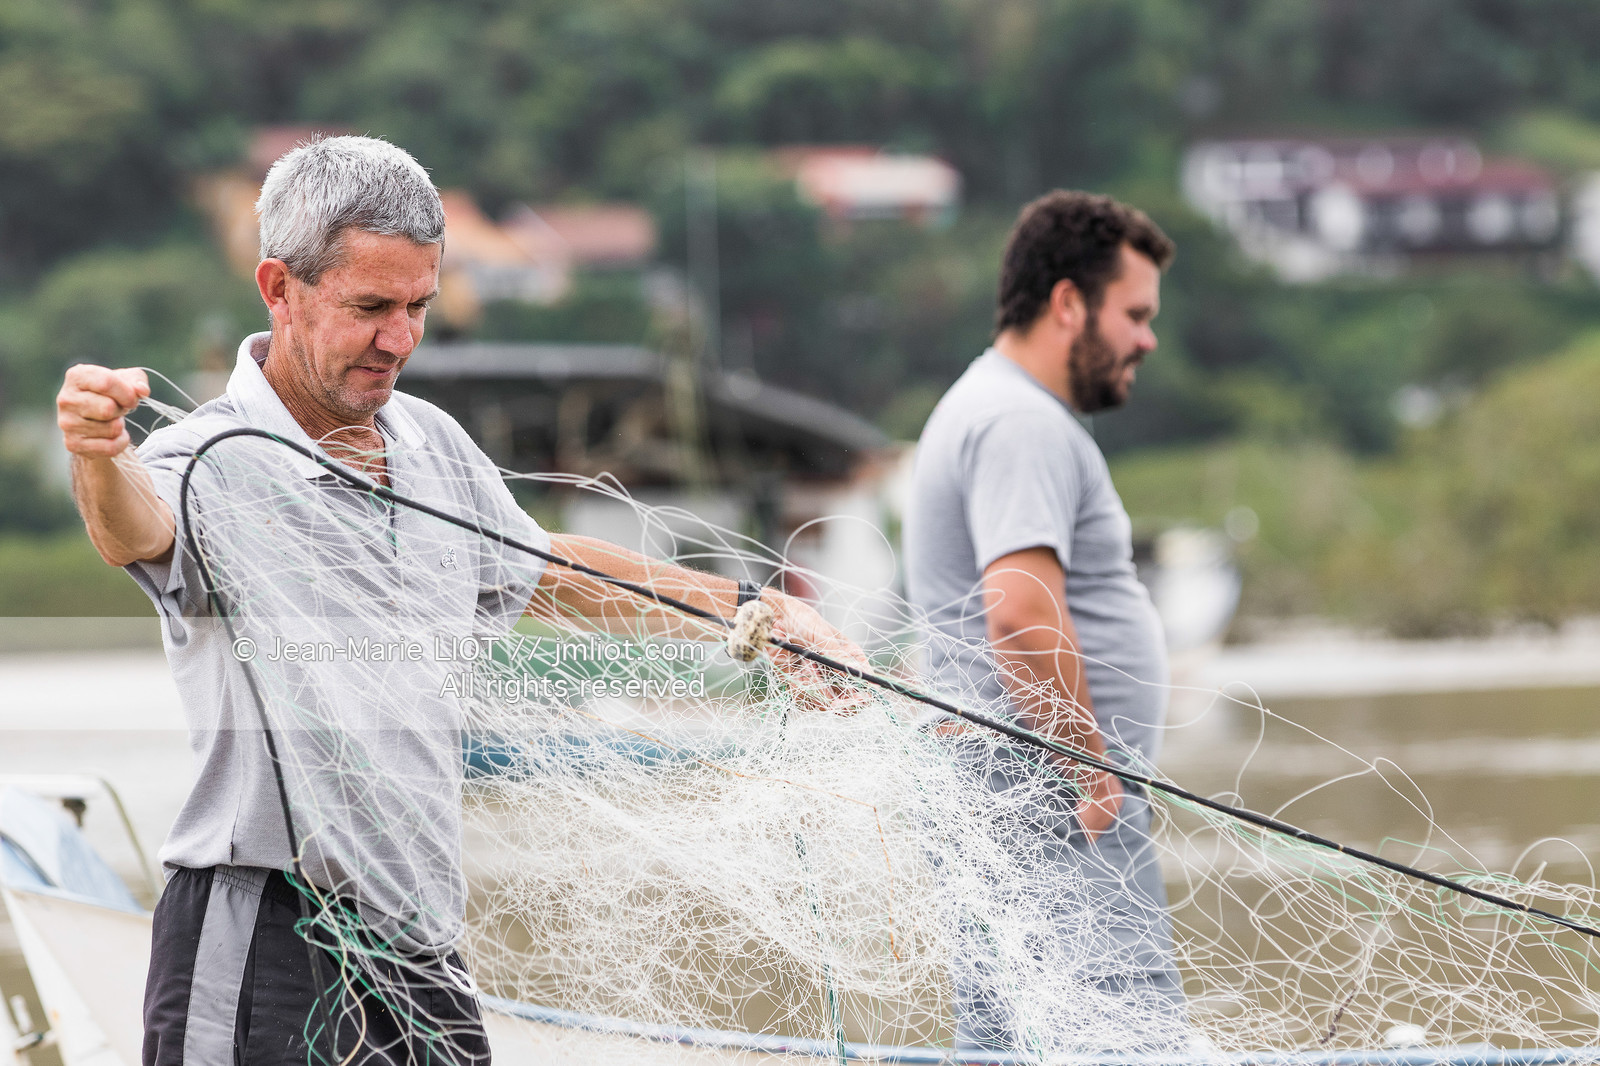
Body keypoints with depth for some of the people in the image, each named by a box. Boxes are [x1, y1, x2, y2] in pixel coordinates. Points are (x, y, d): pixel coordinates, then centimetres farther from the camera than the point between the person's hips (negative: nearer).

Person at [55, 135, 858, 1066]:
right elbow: (137, 528, -35)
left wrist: (758, 608, 26)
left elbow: (553, 574, 28)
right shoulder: (216, 464, -12)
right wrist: (99, 456, -58)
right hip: (262, 949, -7)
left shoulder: (434, 446, 12)